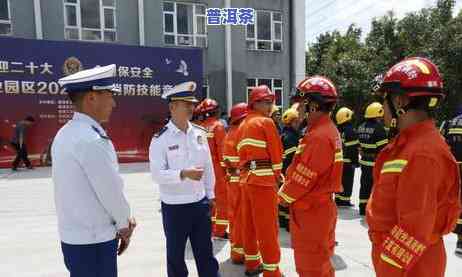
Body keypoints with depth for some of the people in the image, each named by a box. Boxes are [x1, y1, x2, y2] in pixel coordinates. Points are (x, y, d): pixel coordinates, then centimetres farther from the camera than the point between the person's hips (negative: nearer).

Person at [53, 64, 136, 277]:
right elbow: (111, 190, -19)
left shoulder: (65, 134, 5)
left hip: (71, 236, 9)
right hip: (93, 241, -9)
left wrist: (121, 220, 4)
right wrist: (125, 225, -1)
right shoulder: (92, 139, -24)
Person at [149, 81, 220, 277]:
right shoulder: (160, 139, -12)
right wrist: (183, 174, -31)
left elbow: (208, 166, 8)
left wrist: (210, 195, 10)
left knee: (205, 253, 18)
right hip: (174, 207, -4)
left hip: (201, 204, 4)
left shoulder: (200, 133, 2)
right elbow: (157, 174, -18)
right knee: (176, 255, 16)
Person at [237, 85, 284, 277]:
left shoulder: (242, 125, 16)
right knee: (268, 227, 0)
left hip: (246, 178, 8)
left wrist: (245, 172, 14)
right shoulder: (266, 122, -6)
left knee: (250, 224, 16)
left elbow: (241, 153, 14)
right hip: (264, 179, -8)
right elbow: (276, 152, -6)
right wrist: (277, 175, 5)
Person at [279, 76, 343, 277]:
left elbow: (304, 177, -21)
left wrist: (284, 196, -6)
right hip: (322, 205, 9)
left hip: (310, 211, -9)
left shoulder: (319, 136, -24)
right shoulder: (329, 130, 8)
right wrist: (288, 181, 8)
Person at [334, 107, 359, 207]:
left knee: (340, 179, 14)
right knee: (348, 180, 1)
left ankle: (338, 199, 19)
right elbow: (353, 147, -18)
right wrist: (355, 161, -13)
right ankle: (345, 200, 4)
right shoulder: (350, 130, -15)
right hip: (348, 161, -7)